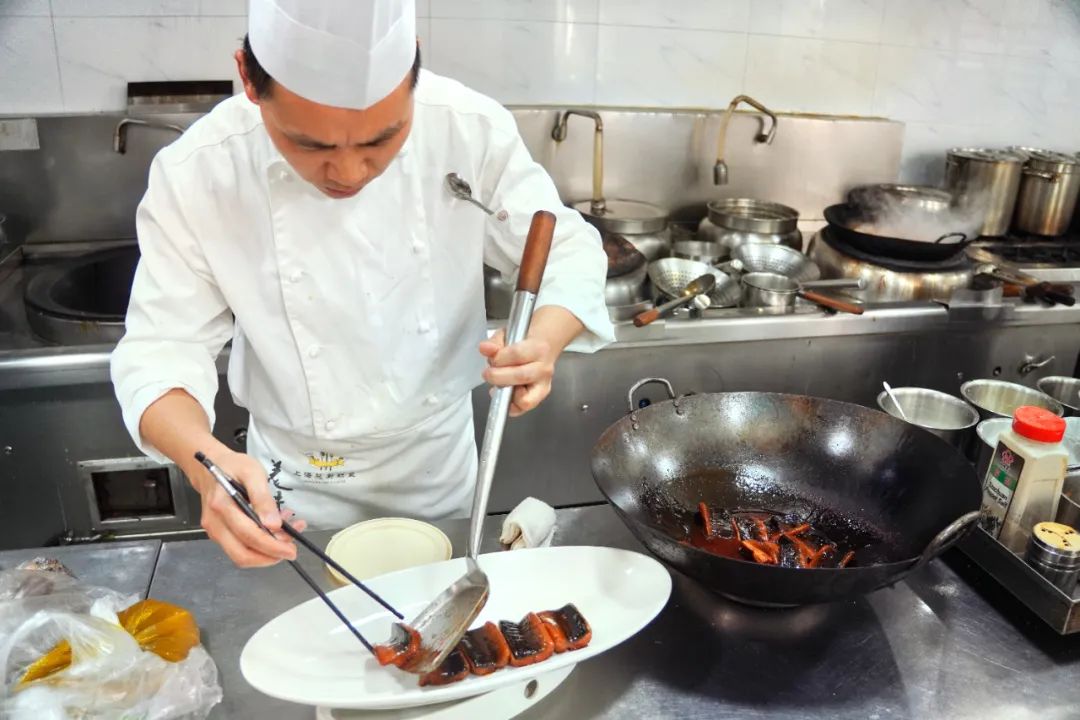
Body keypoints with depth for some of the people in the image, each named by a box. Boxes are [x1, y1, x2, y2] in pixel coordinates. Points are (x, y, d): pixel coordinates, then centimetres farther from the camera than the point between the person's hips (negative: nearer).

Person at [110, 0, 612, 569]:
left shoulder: (471, 129, -22)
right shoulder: (194, 177, -23)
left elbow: (566, 252, -13)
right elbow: (161, 350, -18)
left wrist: (545, 342, -36)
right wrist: (206, 461, -39)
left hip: (440, 458, 1)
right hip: (299, 482, 0)